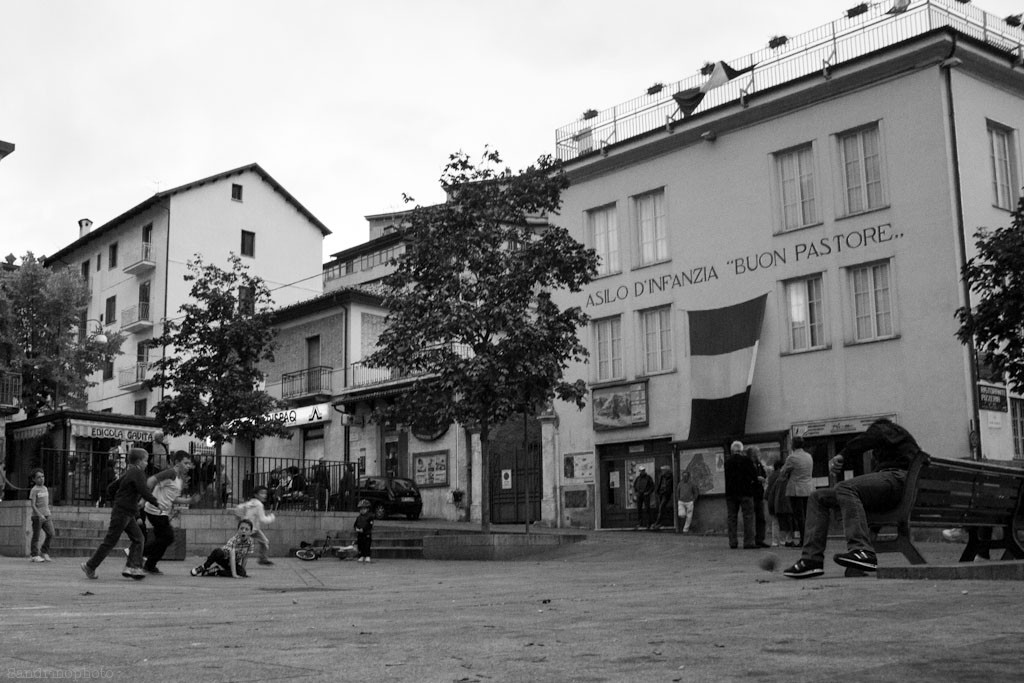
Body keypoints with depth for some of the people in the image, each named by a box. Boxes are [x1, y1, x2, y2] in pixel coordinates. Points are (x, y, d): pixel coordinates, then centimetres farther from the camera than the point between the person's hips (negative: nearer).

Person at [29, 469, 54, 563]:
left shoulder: (45, 489, 13)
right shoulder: (34, 490, -8)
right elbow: (32, 505, -15)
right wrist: (40, 515, -24)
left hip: (46, 516, 6)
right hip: (37, 516, -6)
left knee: (51, 534, -1)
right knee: (36, 536, 0)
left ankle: (44, 552, 13)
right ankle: (34, 555, 8)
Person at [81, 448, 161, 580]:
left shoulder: (129, 473, 14)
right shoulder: (138, 473, -14)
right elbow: (144, 491, -23)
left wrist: (118, 500, 28)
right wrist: (156, 503, -16)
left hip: (128, 514, 10)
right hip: (122, 513, -10)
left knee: (138, 539, 4)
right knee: (110, 541, -1)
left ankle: (133, 567, -2)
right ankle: (90, 566, 9)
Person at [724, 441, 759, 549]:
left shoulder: (726, 461, 3)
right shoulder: (746, 460, -7)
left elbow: (724, 477, 8)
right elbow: (754, 475, -6)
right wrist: (753, 481, 11)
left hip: (730, 492, 3)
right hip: (745, 492, -3)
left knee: (731, 517, 8)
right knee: (748, 517, 1)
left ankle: (732, 542, 6)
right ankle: (748, 541, -3)